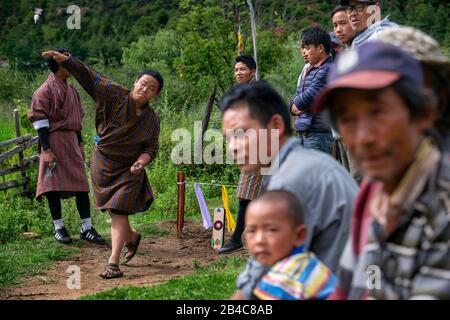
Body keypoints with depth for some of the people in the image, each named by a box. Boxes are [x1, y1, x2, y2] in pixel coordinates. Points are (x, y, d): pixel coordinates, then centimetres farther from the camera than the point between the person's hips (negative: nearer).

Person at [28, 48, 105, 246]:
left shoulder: (71, 90, 15)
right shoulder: (44, 91, -8)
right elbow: (40, 122, -12)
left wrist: (80, 143, 19)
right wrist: (46, 150, -17)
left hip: (71, 141, 7)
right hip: (54, 141, -7)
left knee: (81, 184, 2)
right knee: (54, 185, -1)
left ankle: (87, 228, 5)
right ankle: (58, 228, 8)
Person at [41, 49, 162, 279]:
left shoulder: (152, 120, -5)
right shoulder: (115, 95, -9)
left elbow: (151, 148, 0)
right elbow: (88, 76, -12)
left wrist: (142, 160, -22)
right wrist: (64, 60, -20)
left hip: (129, 170, -2)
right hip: (103, 163, 2)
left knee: (118, 212, -10)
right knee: (113, 210, 12)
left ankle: (113, 263, -9)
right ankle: (132, 237, 44)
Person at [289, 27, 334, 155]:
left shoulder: (327, 70, -10)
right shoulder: (310, 71, 19)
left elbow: (308, 98, -18)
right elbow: (292, 104, 19)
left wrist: (297, 103, 4)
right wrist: (295, 108, -4)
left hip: (317, 135, -9)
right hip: (303, 134, 9)